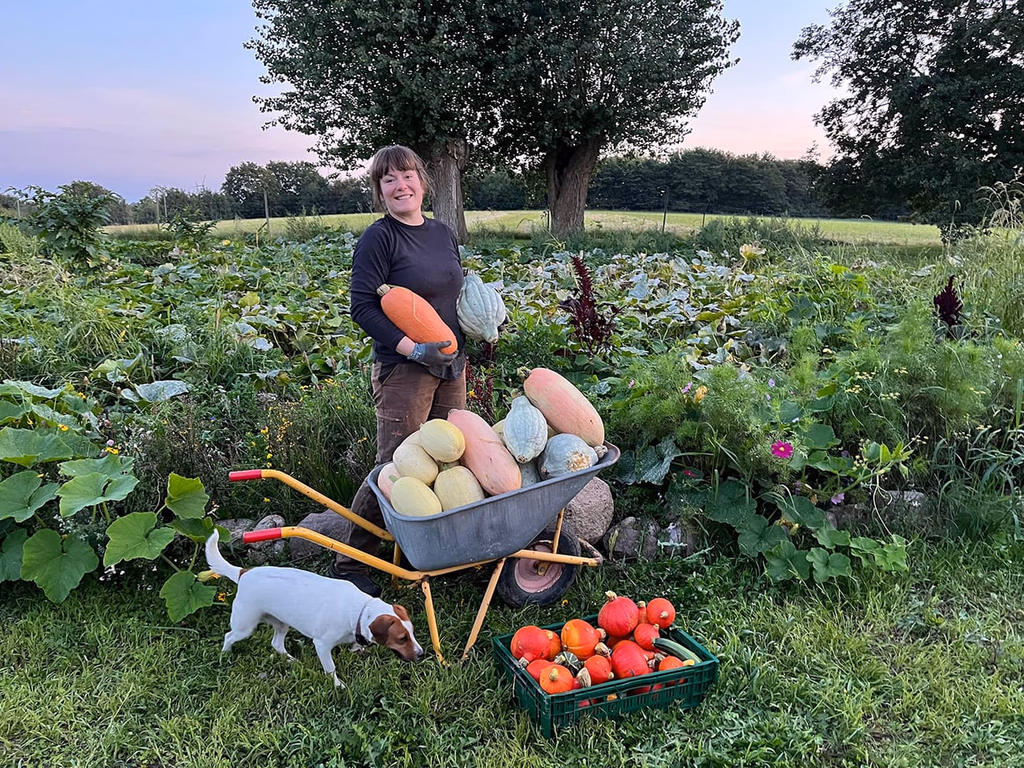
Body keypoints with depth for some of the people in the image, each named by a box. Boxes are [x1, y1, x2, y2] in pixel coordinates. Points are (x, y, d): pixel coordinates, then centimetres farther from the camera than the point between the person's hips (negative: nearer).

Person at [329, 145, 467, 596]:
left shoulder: (443, 234, 13)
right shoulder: (378, 238, -8)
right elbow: (362, 308, -14)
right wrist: (413, 348, -23)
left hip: (451, 366, 7)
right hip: (403, 370, -7)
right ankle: (349, 563, 7)